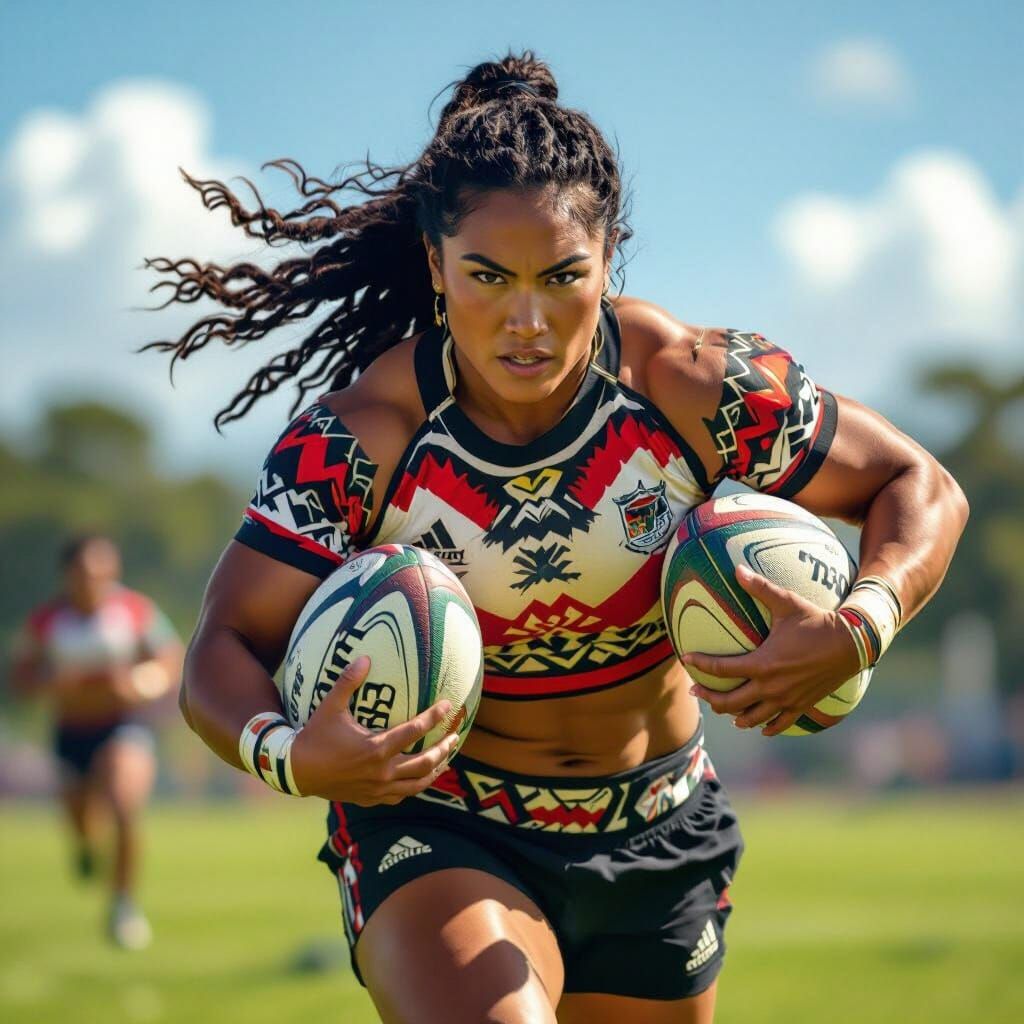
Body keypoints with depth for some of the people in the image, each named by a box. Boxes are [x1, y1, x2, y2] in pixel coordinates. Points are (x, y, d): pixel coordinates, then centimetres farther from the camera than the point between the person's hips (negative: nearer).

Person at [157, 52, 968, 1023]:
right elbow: (224, 648, -17)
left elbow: (919, 489, -5)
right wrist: (288, 754, -39)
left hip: (656, 840, 3)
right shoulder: (361, 436, -19)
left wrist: (857, 631, -25)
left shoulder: (693, 388, -15)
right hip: (436, 831, -3)